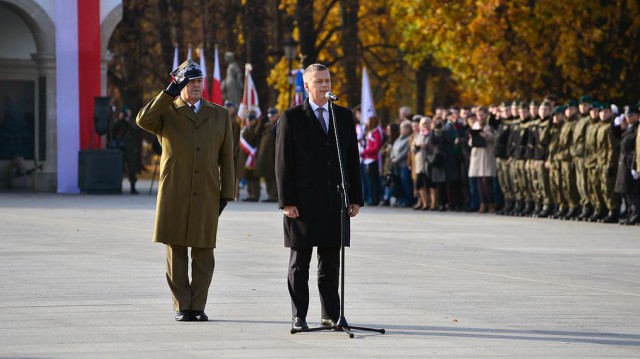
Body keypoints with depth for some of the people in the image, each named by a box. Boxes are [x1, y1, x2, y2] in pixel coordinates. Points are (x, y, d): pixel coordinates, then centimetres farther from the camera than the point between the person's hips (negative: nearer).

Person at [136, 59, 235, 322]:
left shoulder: (219, 115, 13)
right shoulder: (166, 113, 7)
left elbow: (226, 157, 11)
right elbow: (143, 120, -17)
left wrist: (226, 192, 4)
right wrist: (169, 93, -17)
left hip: (206, 194, 2)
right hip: (173, 194, -1)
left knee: (203, 251, 1)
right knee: (176, 250, 0)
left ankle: (198, 307, 6)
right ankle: (181, 307, 6)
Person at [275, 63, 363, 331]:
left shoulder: (344, 117, 11)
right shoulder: (291, 118, 0)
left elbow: (352, 159, 12)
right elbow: (283, 163, -3)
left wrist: (355, 198, 6)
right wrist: (286, 201, -10)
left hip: (335, 201, 3)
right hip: (303, 203, -3)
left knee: (331, 262, 6)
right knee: (299, 263, 3)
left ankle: (331, 314, 11)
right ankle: (298, 317, 6)